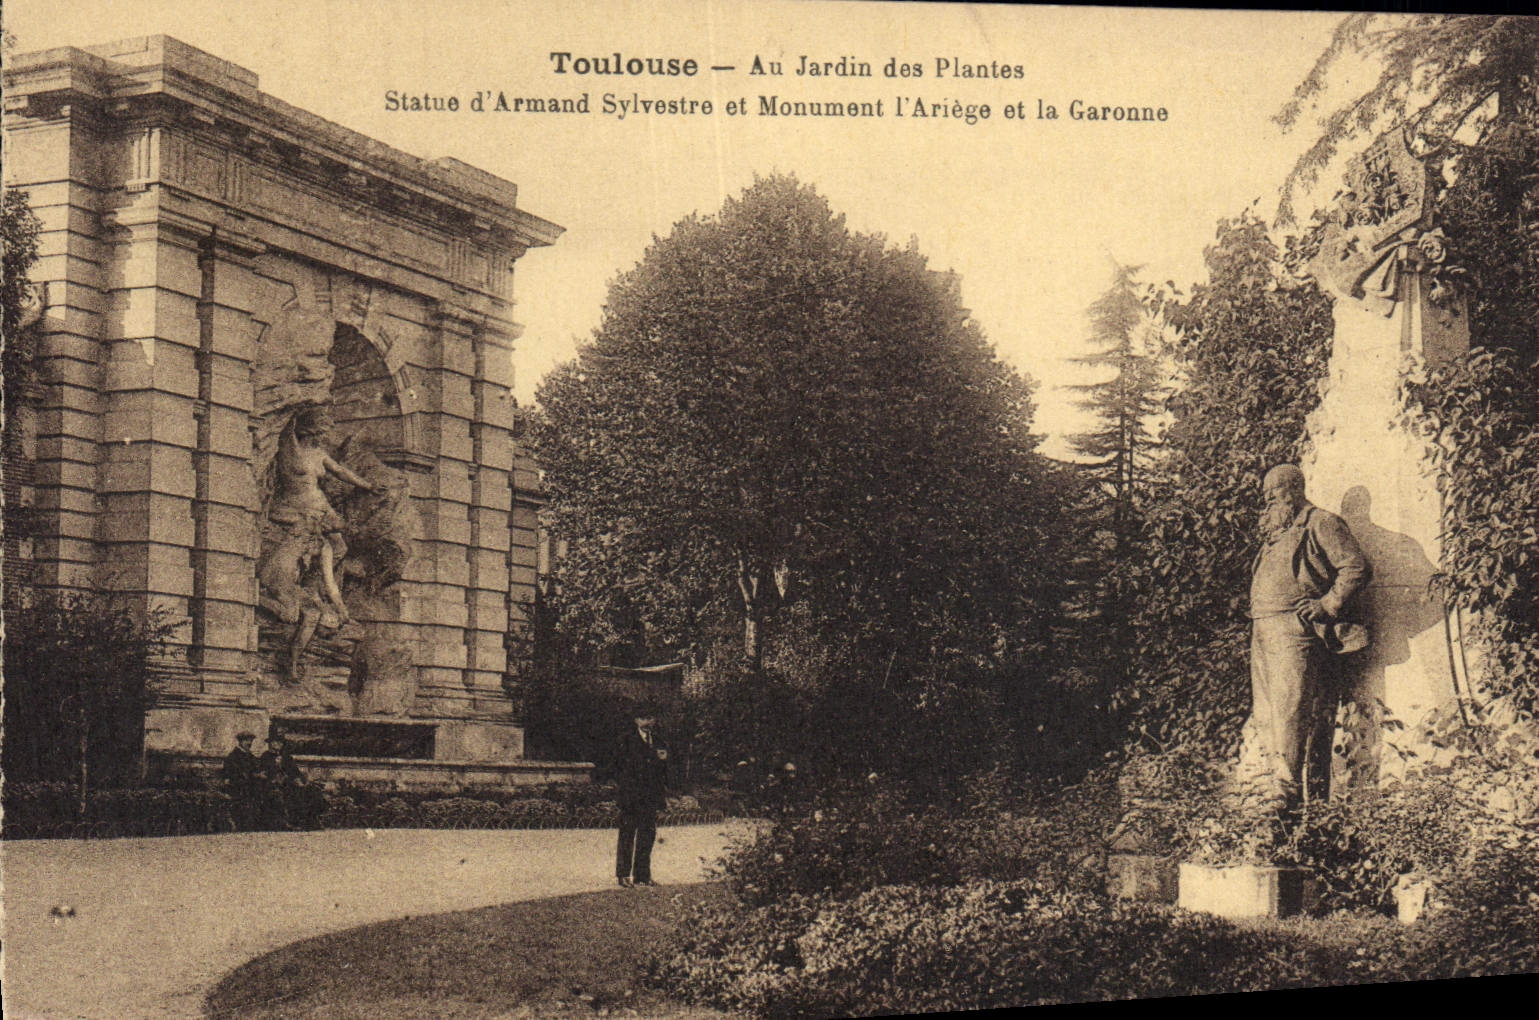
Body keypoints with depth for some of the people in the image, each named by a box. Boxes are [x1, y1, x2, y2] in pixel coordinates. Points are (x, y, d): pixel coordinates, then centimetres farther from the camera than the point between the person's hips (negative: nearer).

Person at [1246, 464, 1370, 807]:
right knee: (1266, 712, 6)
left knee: (1294, 711, -12)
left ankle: (1289, 787, -13)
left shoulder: (1320, 524, 1)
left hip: (1296, 628, -9)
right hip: (1263, 631, 9)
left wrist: (1327, 605, -14)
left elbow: (1356, 568, -8)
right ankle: (1275, 784, 9)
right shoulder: (1275, 534, 27)